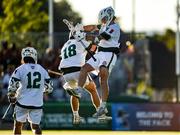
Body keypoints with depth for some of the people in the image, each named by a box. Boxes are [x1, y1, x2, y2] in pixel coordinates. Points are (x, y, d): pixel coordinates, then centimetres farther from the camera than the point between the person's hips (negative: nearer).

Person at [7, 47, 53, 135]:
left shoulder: (20, 69, -7)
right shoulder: (42, 70, 4)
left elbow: (12, 86, -8)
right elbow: (49, 88, 9)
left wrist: (11, 97, 10)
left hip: (23, 102, -2)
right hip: (37, 103, 2)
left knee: (18, 125, 13)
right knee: (35, 125, 11)